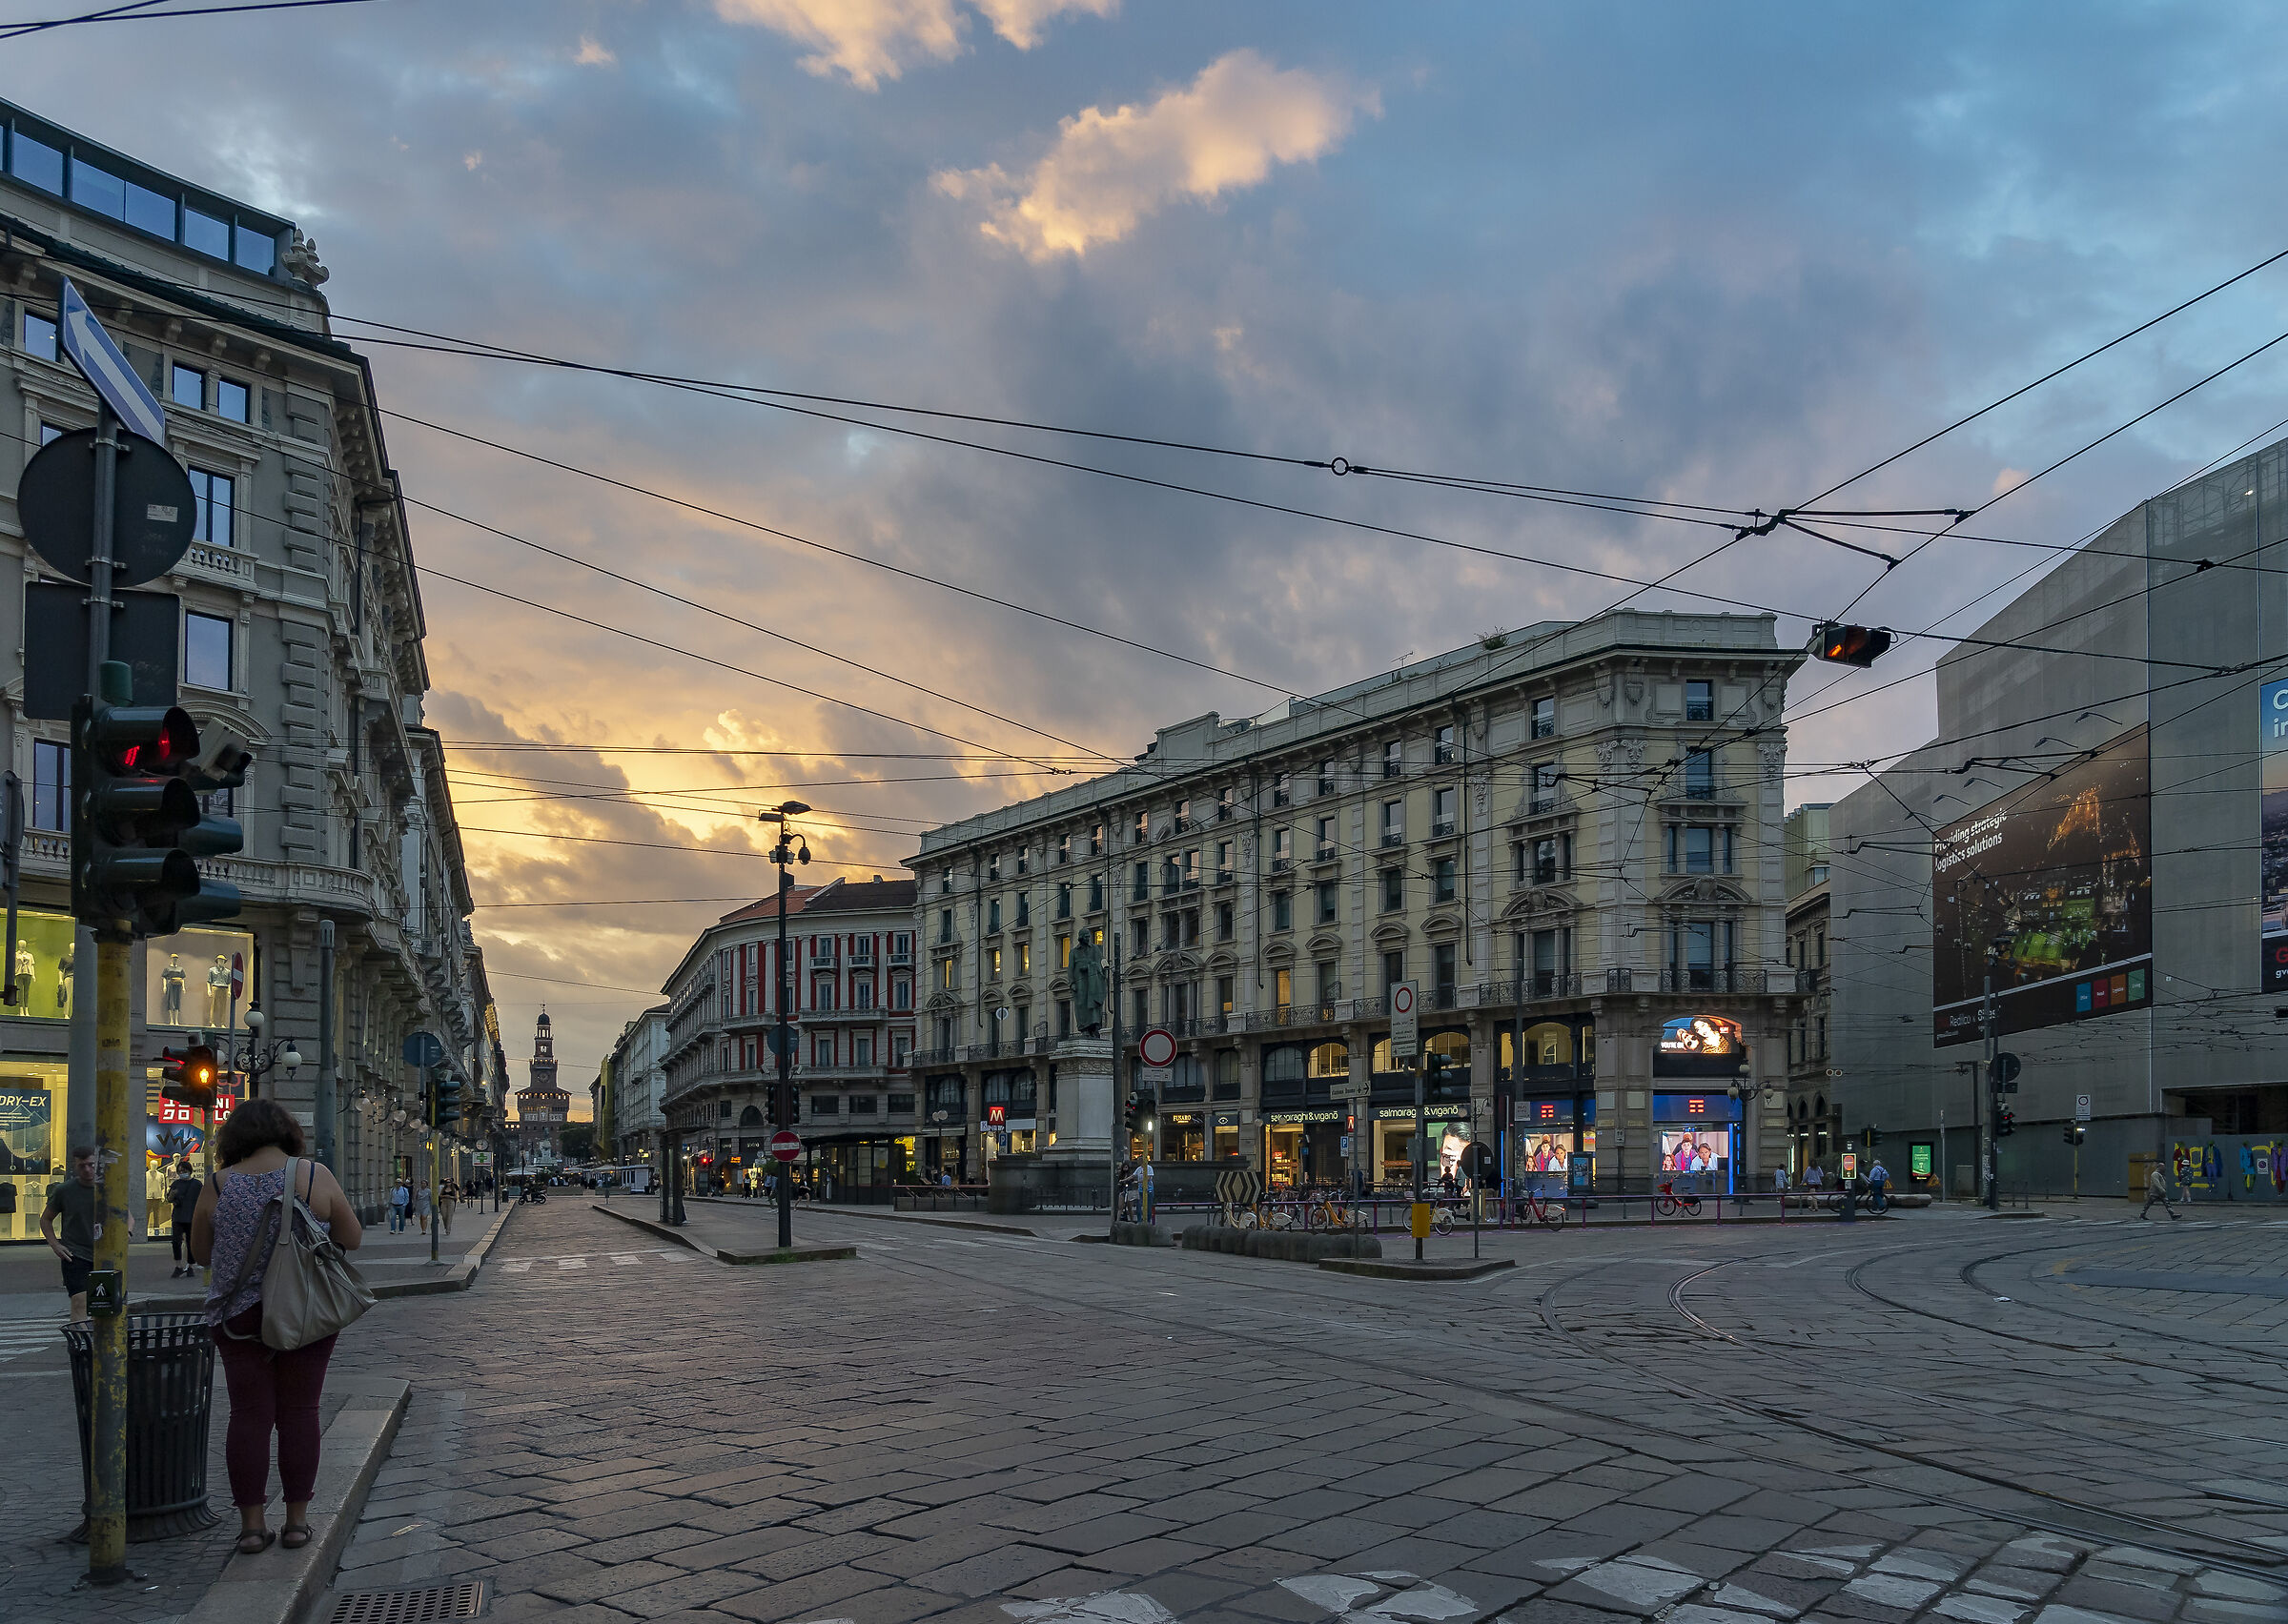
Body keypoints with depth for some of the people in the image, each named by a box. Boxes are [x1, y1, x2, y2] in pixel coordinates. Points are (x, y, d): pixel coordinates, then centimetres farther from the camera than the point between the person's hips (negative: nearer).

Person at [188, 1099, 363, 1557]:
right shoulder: (315, 1176, -6)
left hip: (239, 1314, 1)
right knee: (298, 1412, 6)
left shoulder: (219, 1185, -3)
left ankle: (251, 1524, 7)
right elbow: (352, 1239, 0)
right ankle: (296, 1520, 10)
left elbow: (201, 1252, 8)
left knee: (249, 1415, 5)